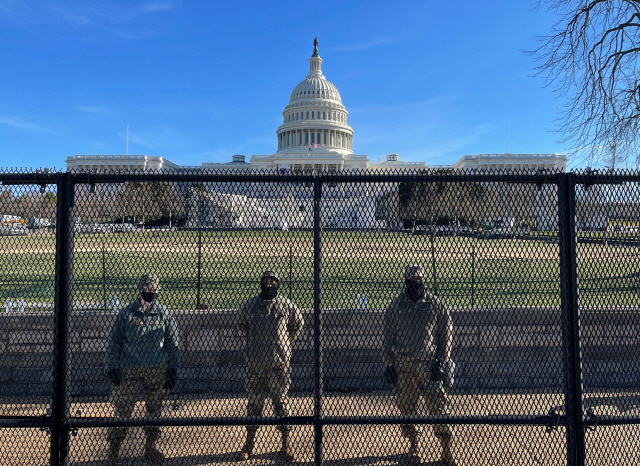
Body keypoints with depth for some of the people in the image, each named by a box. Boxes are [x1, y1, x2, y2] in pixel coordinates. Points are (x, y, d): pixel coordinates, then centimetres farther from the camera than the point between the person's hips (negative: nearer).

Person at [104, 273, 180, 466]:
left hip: (158, 370, 2)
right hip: (129, 370, -1)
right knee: (122, 409, 3)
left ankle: (150, 448, 31)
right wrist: (111, 367, -2)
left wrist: (173, 369, 2)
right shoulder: (126, 313, -4)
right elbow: (114, 341, 2)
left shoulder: (164, 314, -1)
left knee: (154, 408, 13)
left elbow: (173, 343, 4)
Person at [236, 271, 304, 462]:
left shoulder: (286, 305, -3)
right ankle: (249, 444, 25)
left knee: (281, 401, 5)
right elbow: (241, 324, 16)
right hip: (255, 362, 1)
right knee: (253, 402, 10)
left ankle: (286, 445, 18)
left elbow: (298, 324, 13)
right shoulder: (250, 304, -2)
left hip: (280, 362, -1)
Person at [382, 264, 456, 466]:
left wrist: (442, 362, -3)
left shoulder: (435, 304, 0)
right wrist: (388, 364, 3)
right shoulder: (395, 306, 3)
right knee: (405, 406, 8)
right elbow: (387, 337, 7)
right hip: (403, 365, 2)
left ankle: (446, 449, 13)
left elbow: (445, 334, 3)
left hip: (429, 364, -1)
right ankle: (413, 446, 26)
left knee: (438, 406, -2)